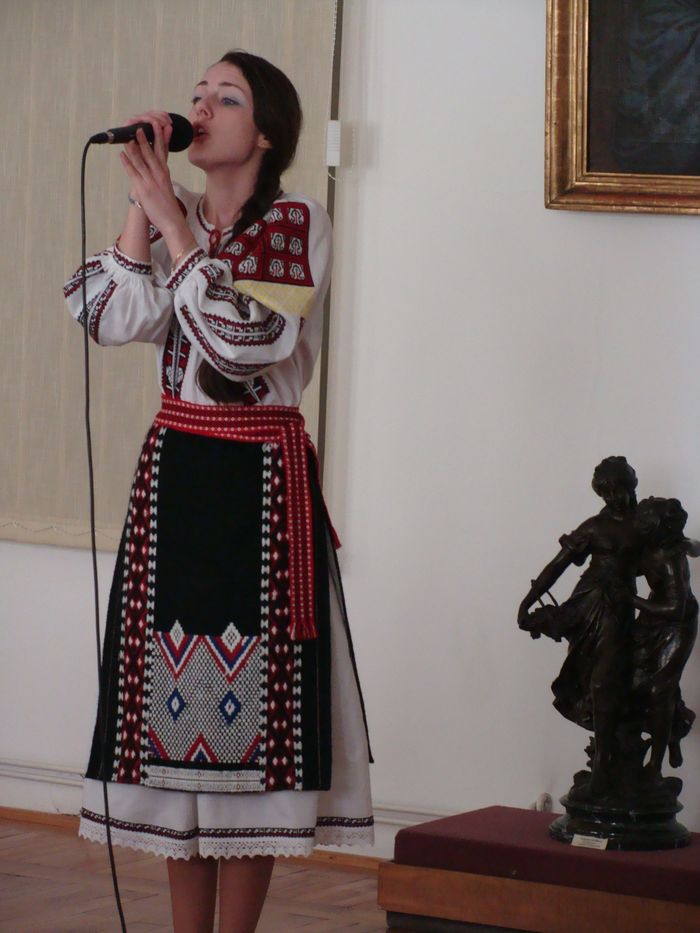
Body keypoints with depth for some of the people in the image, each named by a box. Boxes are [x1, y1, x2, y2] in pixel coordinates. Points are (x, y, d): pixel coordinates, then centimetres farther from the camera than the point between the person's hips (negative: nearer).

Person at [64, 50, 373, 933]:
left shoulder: (299, 224, -5)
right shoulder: (170, 217, 10)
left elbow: (241, 337, -18)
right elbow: (114, 318, -4)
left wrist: (171, 216, -15)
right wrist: (141, 200, -7)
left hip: (262, 479, -5)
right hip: (174, 469, 5)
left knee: (252, 695, -3)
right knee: (172, 691, 5)